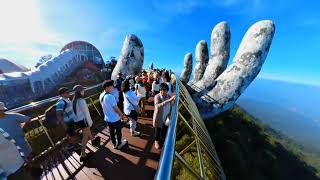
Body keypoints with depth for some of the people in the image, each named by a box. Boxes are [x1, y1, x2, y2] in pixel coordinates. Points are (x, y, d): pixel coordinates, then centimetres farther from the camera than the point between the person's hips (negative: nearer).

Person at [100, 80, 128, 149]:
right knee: (118, 131, 16)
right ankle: (119, 144, 38)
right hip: (115, 118, -7)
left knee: (111, 131, 23)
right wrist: (121, 114, -6)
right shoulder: (110, 96, -29)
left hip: (107, 118, 7)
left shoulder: (101, 96, -2)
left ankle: (114, 144, 44)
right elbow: (116, 108, -23)